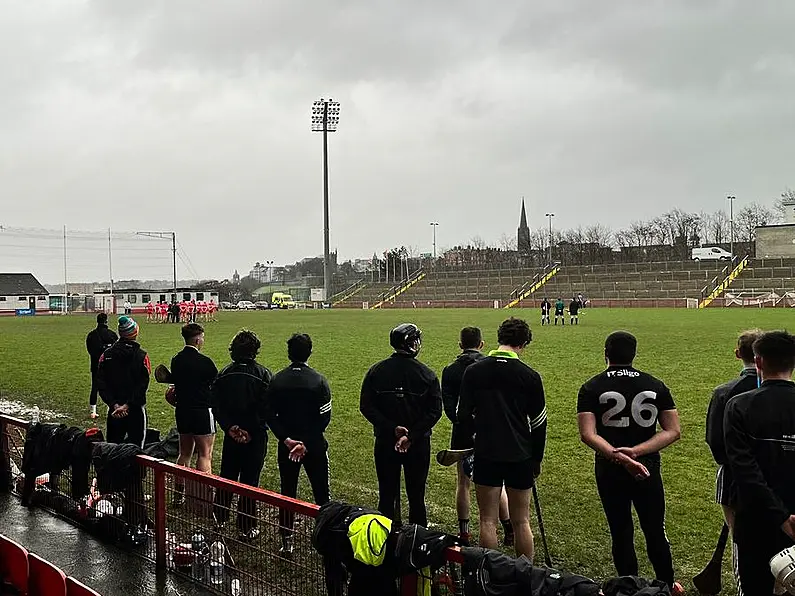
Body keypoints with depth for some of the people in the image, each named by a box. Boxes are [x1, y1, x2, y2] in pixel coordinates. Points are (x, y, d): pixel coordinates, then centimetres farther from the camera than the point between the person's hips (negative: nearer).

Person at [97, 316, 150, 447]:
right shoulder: (141, 356, -8)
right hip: (136, 410, -3)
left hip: (114, 409, 3)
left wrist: (114, 404, -10)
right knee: (136, 445, 4)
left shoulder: (106, 355, 1)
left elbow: (101, 383, -5)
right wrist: (127, 405, -15)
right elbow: (142, 385, -15)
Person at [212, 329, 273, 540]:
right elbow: (268, 408, -14)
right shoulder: (263, 374, -13)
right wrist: (253, 431, -8)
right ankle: (247, 527, 9)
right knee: (249, 481, 4)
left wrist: (229, 427, -5)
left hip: (231, 434, 4)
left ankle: (219, 518, 29)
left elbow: (216, 405, -2)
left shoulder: (225, 374, -1)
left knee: (226, 476, 18)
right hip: (255, 436, -3)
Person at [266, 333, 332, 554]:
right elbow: (325, 416, -13)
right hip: (315, 445, -2)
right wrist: (307, 442, -12)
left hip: (286, 445, 2)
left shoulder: (277, 380, -3)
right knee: (322, 494, 9)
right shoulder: (318, 380, -10)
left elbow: (270, 415, -5)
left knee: (287, 493, 12)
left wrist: (286, 439, -9)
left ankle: (287, 542, 15)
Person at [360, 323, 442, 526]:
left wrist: (391, 428, -11)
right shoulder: (427, 374, -6)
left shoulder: (376, 371, -1)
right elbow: (434, 412, -13)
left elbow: (366, 407, -6)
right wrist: (412, 436, -15)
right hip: (418, 445, -1)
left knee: (386, 495, 9)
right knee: (416, 496, 9)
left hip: (384, 443, 1)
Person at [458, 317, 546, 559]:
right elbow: (539, 423, 1)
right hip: (520, 457, 0)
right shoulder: (529, 376, -5)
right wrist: (536, 460, 13)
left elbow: (463, 416, 2)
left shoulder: (473, 371, -2)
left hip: (485, 455, 0)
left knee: (488, 521, 8)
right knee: (521, 521, 10)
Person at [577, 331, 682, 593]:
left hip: (610, 471, -2)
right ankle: (667, 586, 31)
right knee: (655, 532, 17)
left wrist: (619, 457, -24)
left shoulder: (591, 388, -6)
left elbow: (588, 434, -18)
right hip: (648, 469, 2)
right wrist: (636, 451, -16)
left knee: (621, 533, 10)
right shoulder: (656, 385, 0)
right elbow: (673, 431, -6)